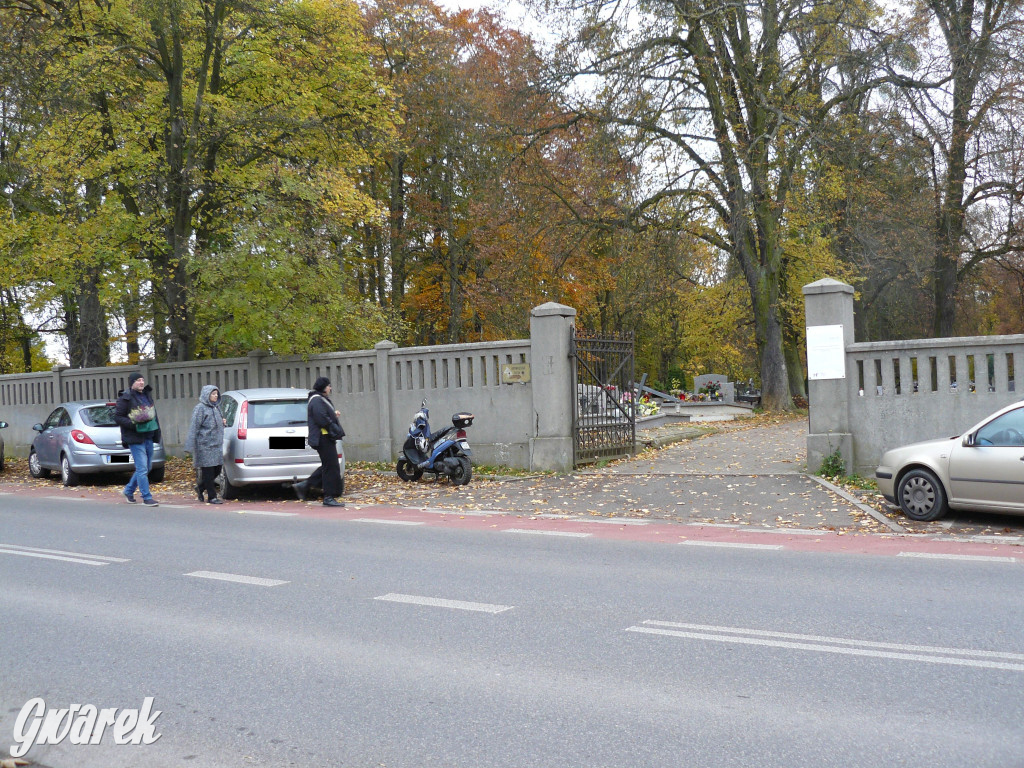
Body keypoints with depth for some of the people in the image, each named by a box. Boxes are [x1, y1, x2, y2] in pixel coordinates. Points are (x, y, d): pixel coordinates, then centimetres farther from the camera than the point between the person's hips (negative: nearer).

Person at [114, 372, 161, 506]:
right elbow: (117, 417, -10)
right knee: (142, 469, -7)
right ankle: (147, 497, -2)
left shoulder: (147, 395, 13)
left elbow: (153, 414, 20)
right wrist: (133, 424, -22)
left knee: (146, 467, 14)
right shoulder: (126, 398, -9)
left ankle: (129, 490, 31)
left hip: (148, 437, 8)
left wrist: (157, 433, 15)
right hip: (135, 438, -8)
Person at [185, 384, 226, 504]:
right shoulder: (200, 409, -9)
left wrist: (222, 422, 9)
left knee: (217, 470, 9)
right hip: (205, 446, -8)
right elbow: (194, 428, -12)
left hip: (217, 445, 8)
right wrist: (191, 447, -15)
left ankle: (200, 487, 30)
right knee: (208, 471, -2)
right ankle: (212, 497, 4)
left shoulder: (216, 407, 15)